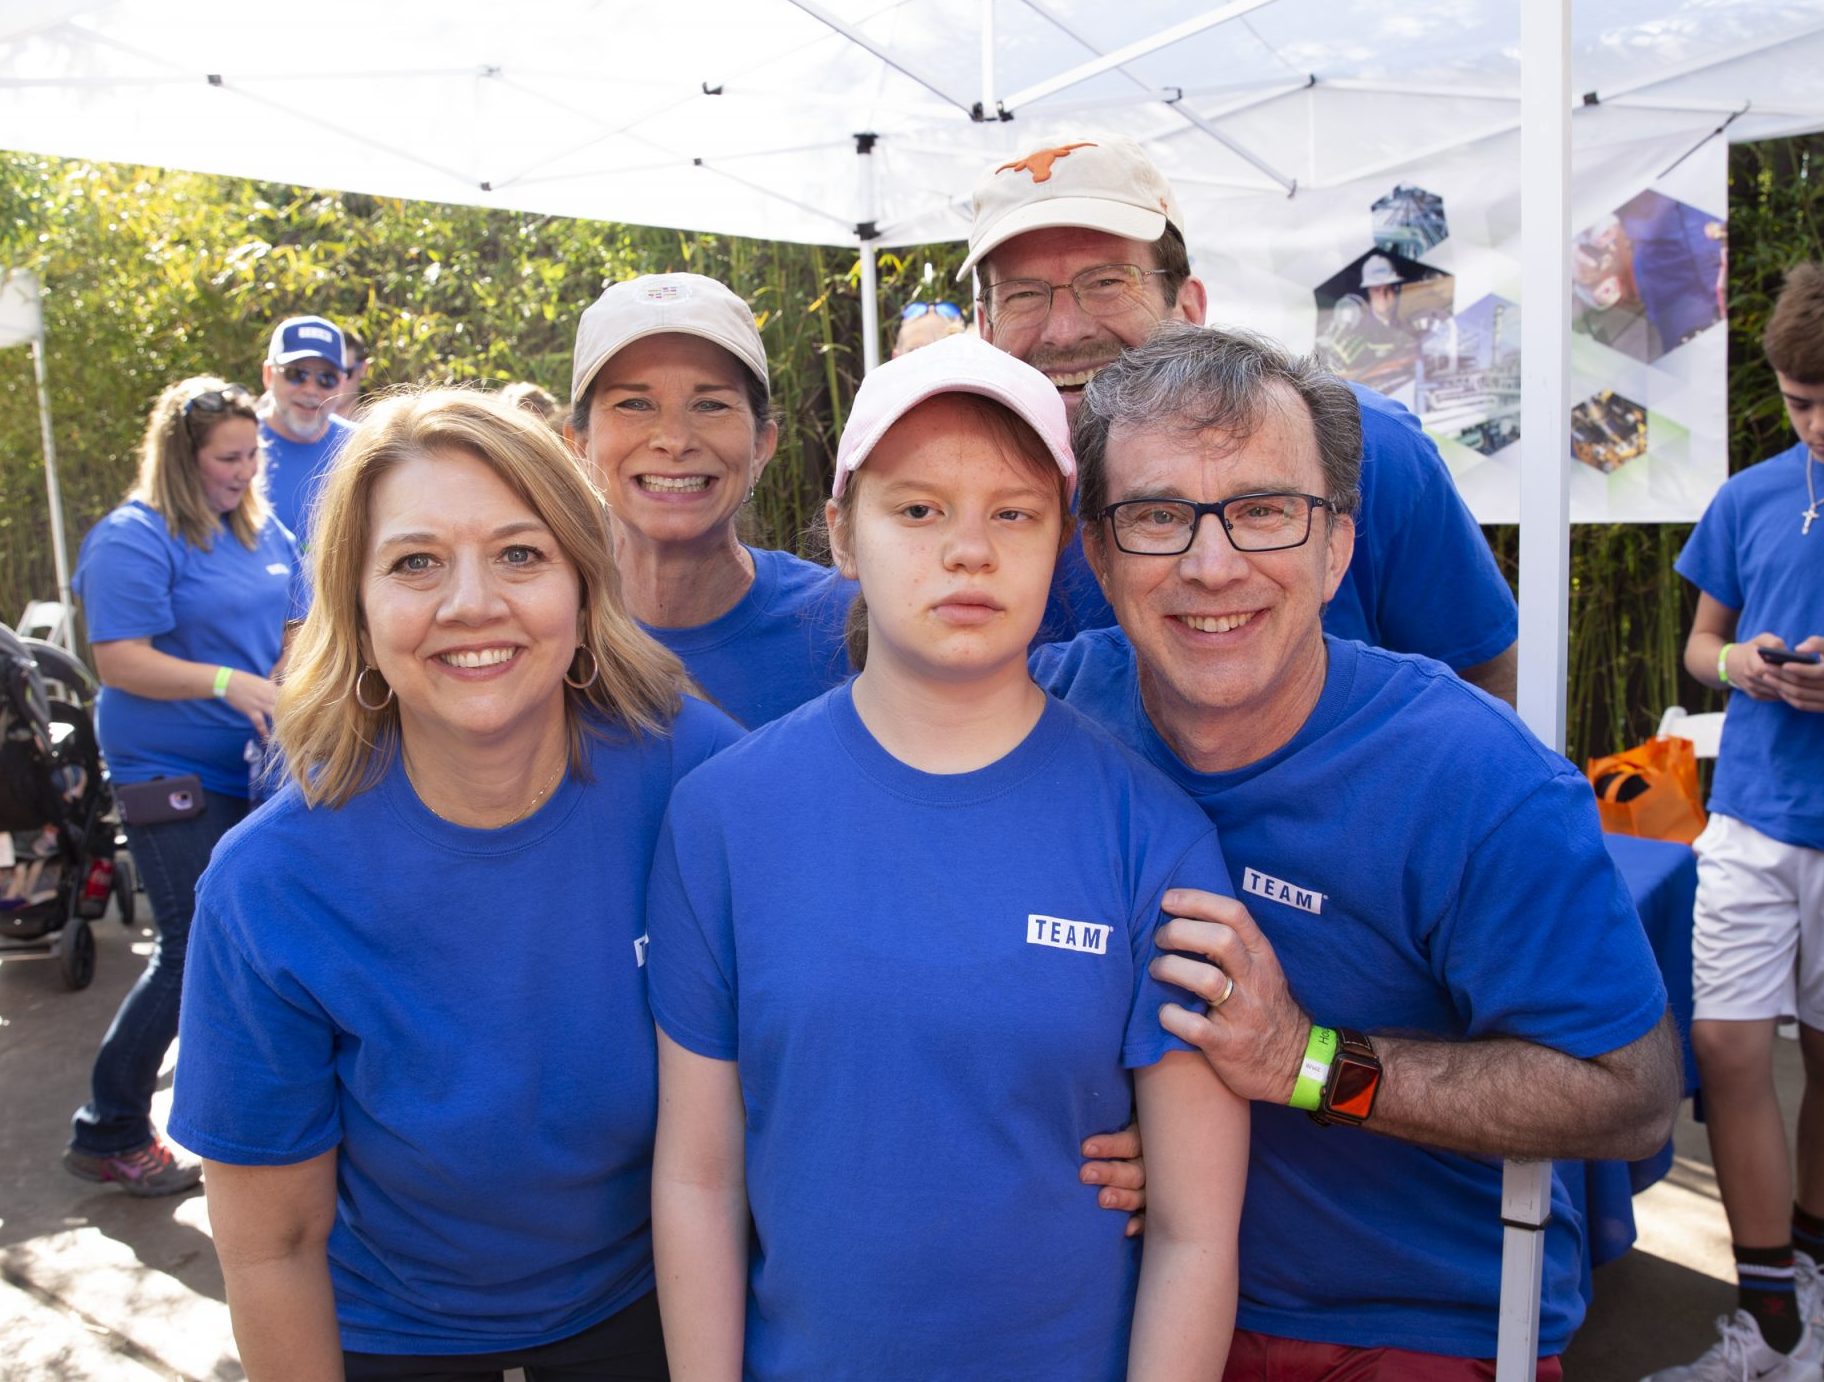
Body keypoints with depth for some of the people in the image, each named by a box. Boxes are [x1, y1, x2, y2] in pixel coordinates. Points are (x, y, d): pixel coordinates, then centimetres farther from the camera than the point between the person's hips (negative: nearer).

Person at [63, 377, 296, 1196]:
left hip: (256, 769, 7)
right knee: (193, 953, -4)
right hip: (174, 780, -7)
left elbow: (293, 626, 18)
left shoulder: (261, 530, 10)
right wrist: (231, 685, -28)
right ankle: (107, 1134, 14)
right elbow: (120, 661, -19)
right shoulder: (133, 539, -12)